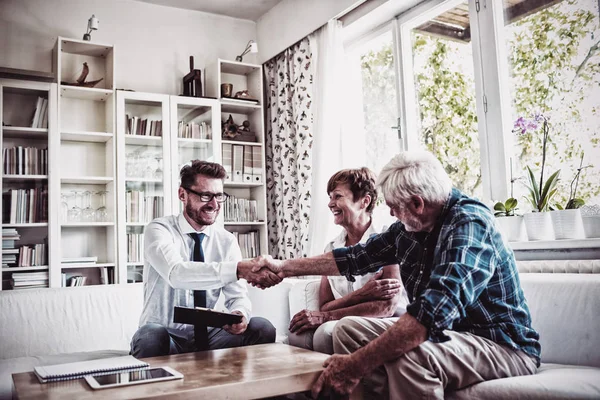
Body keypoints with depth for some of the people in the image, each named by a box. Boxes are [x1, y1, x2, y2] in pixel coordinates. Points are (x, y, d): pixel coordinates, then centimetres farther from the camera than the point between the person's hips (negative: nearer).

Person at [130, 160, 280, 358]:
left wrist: (240, 314, -29)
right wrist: (239, 269, -45)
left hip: (208, 336, 4)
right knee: (152, 337, -37)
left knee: (262, 328, -21)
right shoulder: (158, 230, -12)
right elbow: (176, 274, -33)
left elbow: (237, 296, -2)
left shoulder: (227, 241, 2)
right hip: (163, 335, -3)